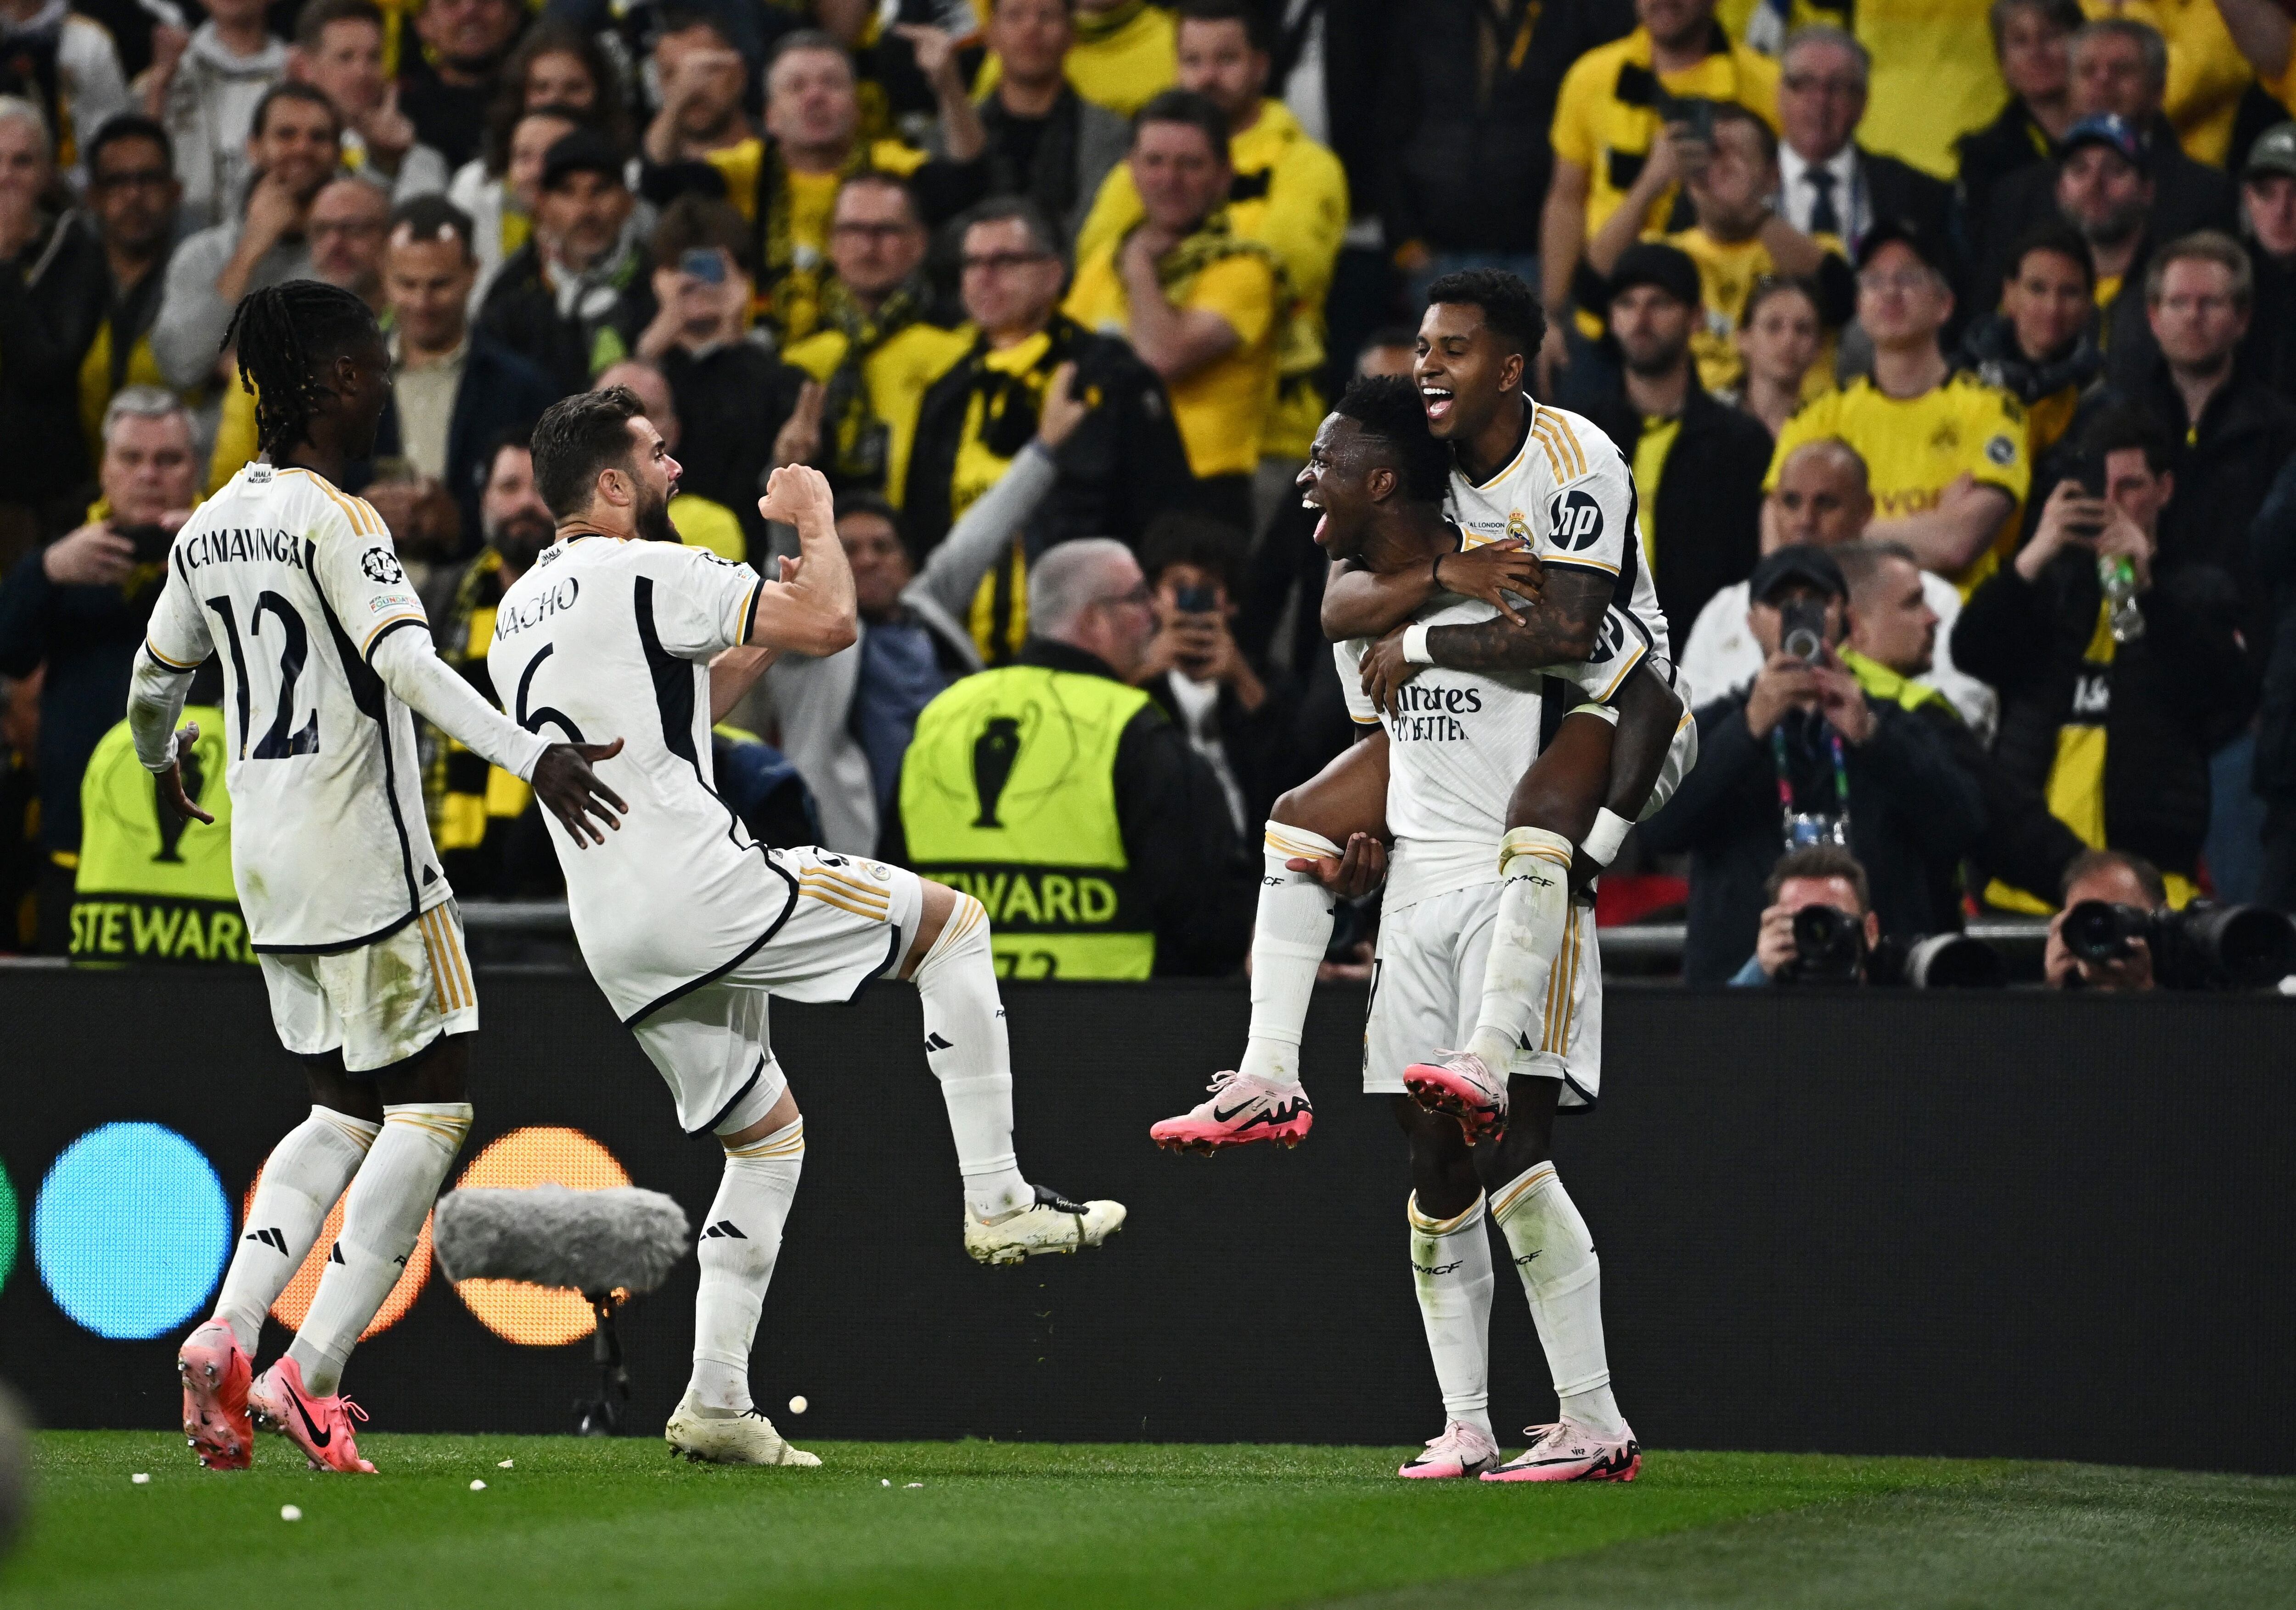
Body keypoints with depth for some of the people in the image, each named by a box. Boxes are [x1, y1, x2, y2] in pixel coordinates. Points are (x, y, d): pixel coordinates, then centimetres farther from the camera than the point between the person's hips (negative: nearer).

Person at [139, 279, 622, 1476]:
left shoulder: (206, 531, 11)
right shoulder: (333, 519, -12)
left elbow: (152, 682, 24)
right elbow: (405, 661, -26)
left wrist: (161, 761, 45)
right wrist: (531, 757, -35)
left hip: (265, 865, 8)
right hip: (365, 860, -8)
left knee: (346, 1111, 17)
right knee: (429, 1110, -1)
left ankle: (226, 1335, -2)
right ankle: (308, 1376, -10)